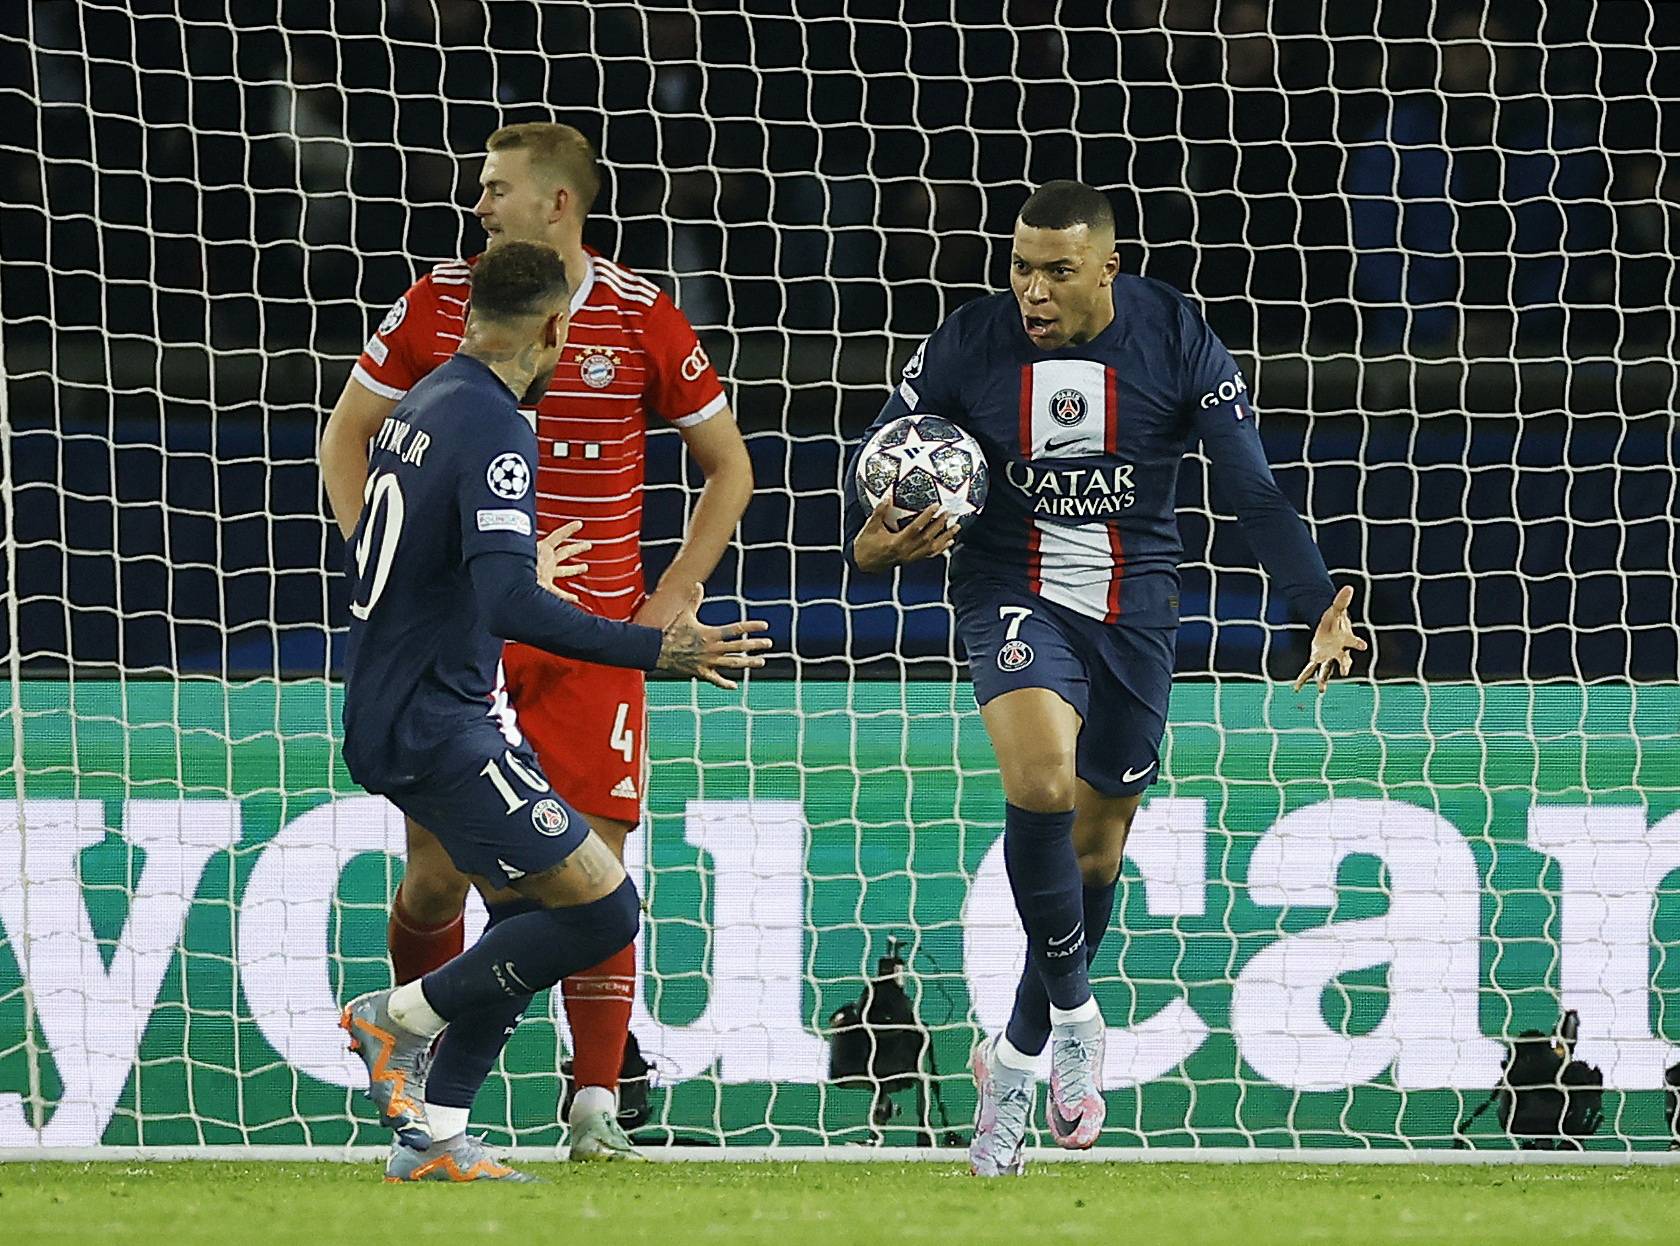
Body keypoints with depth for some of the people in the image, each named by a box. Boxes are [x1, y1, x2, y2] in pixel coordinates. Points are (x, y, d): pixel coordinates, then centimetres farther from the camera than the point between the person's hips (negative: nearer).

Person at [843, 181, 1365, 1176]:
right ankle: (1073, 1014, -11)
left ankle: (1018, 1056, 29)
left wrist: (1321, 605, -20)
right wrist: (871, 541, -22)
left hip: (1136, 607, 2)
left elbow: (1256, 492, -9)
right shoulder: (969, 345, -9)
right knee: (1040, 777, -29)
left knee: (1097, 844, 10)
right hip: (1015, 595, -2)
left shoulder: (1176, 341, -10)